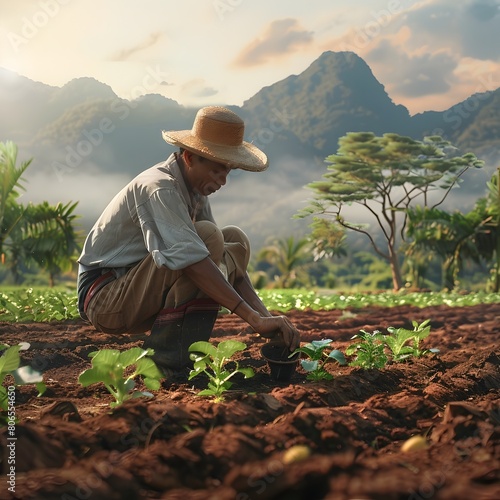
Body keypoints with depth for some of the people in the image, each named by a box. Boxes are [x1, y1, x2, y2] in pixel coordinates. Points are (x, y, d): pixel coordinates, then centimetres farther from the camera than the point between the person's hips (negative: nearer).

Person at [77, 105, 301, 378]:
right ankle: (164, 357, -21)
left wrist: (265, 315, -10)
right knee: (208, 237, -25)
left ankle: (188, 351, -5)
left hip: (138, 298, 9)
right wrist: (253, 318, -36)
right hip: (103, 298, -9)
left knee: (236, 240, 2)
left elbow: (228, 262, 3)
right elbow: (193, 261, -34)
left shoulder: (195, 188, 5)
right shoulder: (159, 188, -22)